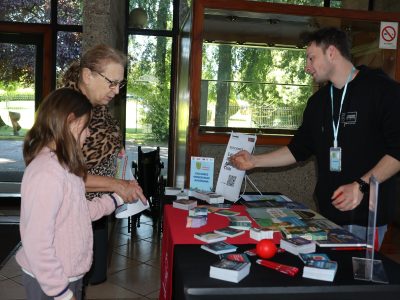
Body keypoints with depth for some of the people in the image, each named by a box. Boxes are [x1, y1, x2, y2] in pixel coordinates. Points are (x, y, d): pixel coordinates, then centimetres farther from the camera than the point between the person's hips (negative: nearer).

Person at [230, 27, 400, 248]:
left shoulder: (382, 89, -5)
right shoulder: (318, 100, 13)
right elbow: (299, 149, 18)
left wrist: (361, 185, -20)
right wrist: (254, 161, 11)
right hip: (327, 211, 5)